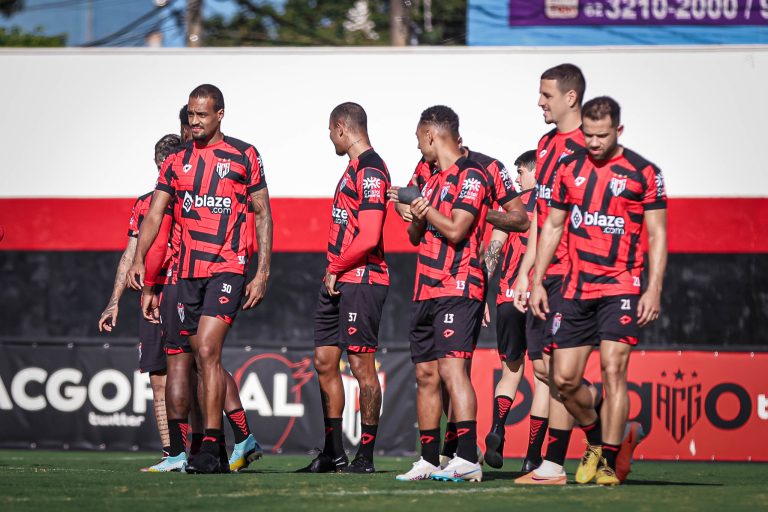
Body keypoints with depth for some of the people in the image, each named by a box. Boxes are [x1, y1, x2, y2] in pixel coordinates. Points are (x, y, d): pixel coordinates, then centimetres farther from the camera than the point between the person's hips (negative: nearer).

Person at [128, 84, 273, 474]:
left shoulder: (243, 157, 0)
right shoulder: (178, 161, 11)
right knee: (203, 359, 9)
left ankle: (210, 448, -17)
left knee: (208, 351, -17)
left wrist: (262, 273, -4)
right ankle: (215, 448, 16)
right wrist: (138, 259, -7)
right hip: (189, 270, 5)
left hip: (228, 267, -5)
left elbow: (263, 215, 2)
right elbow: (155, 213, 8)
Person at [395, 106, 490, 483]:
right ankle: (429, 460, 14)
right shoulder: (434, 179, 21)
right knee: (426, 374, 9)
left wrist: (426, 210, -1)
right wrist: (416, 218, -1)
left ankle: (468, 458, -24)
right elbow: (416, 237, 22)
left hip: (457, 289, -9)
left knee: (451, 367, -19)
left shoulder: (470, 176, -7)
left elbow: (455, 229, -16)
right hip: (426, 291, 9)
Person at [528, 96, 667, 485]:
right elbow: (552, 227, 16)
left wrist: (653, 290, -9)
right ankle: (596, 439, 28)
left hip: (620, 287, -4)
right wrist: (537, 281, 10)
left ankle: (608, 463, -7)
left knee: (612, 369, -14)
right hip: (576, 289, 4)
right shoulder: (570, 169, 9)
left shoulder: (643, 173, -2)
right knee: (564, 378, 2)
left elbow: (657, 236, -1)